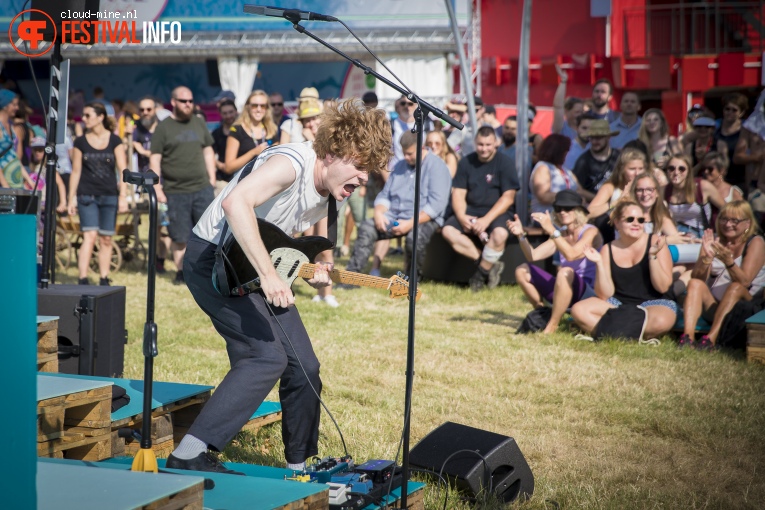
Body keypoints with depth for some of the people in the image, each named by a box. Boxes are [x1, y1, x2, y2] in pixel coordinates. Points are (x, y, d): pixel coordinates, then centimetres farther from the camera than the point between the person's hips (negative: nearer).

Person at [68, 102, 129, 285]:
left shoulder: (114, 141, 3)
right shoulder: (81, 142, 5)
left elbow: (123, 170, 2)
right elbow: (76, 171, 7)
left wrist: (123, 196, -5)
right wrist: (71, 198, 4)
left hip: (109, 196, 1)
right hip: (87, 196, -1)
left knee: (106, 239, 6)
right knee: (89, 236, -13)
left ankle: (104, 280, 14)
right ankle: (83, 280, -15)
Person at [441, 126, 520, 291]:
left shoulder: (505, 163, -4)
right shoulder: (466, 162, 8)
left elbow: (508, 197, -10)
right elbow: (458, 193, 4)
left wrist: (486, 219, -22)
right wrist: (461, 217, -16)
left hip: (498, 212, -4)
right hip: (471, 210, 4)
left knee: (499, 233, -37)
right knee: (448, 230, -24)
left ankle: (482, 272, -13)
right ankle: (490, 264, -18)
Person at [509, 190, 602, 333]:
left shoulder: (590, 231, -10)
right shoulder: (561, 234, 10)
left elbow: (571, 255, -29)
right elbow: (533, 256, 0)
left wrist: (551, 230, -36)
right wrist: (521, 235, -15)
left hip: (589, 293, -7)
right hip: (567, 292, 7)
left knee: (565, 272, -38)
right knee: (522, 270, 0)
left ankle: (551, 327, -29)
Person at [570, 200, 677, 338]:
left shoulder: (655, 242, -3)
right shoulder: (608, 250, 2)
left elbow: (663, 287, -9)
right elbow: (604, 295, -4)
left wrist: (653, 255, -19)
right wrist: (599, 263, -15)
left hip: (653, 303, -2)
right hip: (618, 304, 2)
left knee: (661, 321, -38)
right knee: (578, 310, -22)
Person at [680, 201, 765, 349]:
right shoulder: (714, 241, 8)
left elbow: (744, 282, -17)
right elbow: (697, 278, -4)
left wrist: (728, 260, -33)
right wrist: (706, 258, -22)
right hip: (712, 307, 4)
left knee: (735, 287, -32)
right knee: (695, 283, -21)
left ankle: (711, 339, -45)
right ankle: (687, 337, -40)